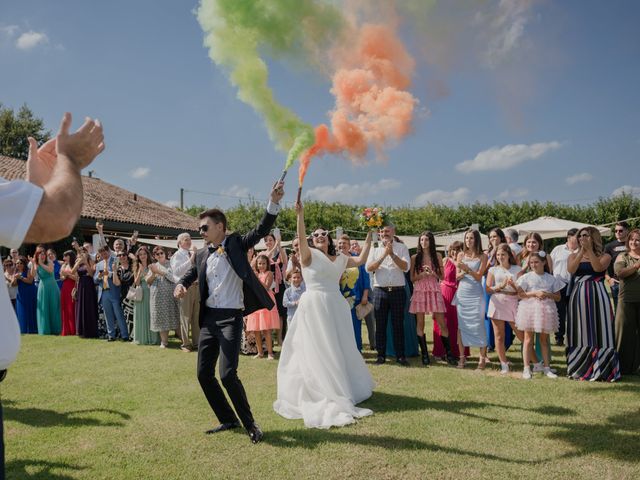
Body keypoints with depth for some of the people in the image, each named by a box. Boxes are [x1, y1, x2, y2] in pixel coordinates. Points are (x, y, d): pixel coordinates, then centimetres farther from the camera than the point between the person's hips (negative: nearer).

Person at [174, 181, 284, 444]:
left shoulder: (237, 244, 0)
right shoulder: (202, 255, 14)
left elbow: (261, 230, -11)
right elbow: (190, 274, 25)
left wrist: (273, 203, -25)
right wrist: (180, 285, 1)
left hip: (230, 317, -7)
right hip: (208, 318, 7)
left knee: (227, 374, -15)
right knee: (204, 374, 8)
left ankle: (250, 424, 5)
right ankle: (228, 420, 24)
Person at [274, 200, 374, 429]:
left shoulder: (339, 258, 11)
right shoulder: (309, 255, -5)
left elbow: (361, 260, 13)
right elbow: (300, 239, -22)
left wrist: (369, 237, 11)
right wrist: (300, 215, -34)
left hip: (336, 306, 6)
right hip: (314, 306, -6)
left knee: (339, 348, 15)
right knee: (318, 351, 0)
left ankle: (343, 389, 32)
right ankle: (322, 393, 8)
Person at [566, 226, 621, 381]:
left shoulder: (605, 256, 5)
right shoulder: (574, 256, 11)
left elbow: (598, 267, -16)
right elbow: (571, 270, -9)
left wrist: (589, 250, -16)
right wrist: (581, 251, -11)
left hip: (597, 296, -2)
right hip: (578, 297, 2)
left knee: (599, 332, -2)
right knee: (580, 333, 5)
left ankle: (601, 371, 5)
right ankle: (580, 369, 13)